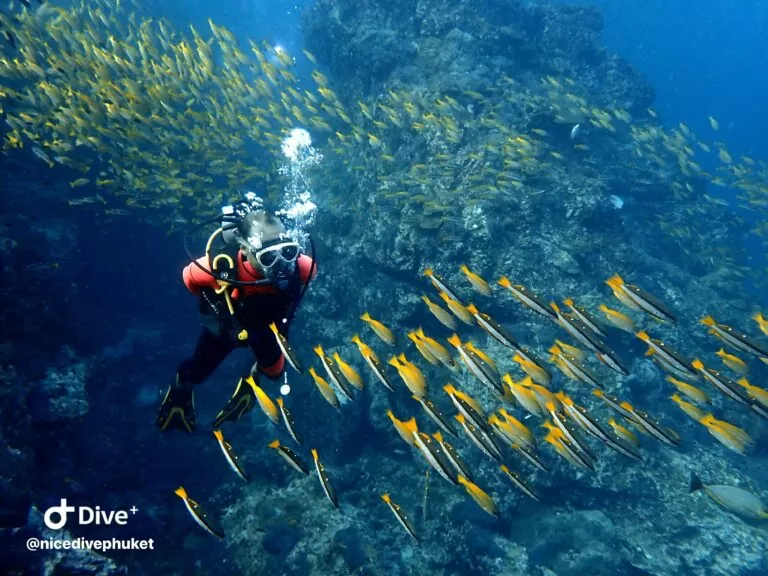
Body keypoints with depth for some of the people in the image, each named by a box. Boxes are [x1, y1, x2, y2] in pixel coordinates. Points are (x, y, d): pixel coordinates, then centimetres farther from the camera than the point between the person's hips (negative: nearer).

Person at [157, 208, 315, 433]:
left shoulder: (299, 266, -39)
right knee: (196, 372, 19)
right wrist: (215, 304, -4)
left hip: (267, 325, 1)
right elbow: (188, 276, -20)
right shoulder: (223, 267, -44)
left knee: (274, 371, 19)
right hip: (226, 325, -1)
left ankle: (252, 379, 56)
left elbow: (310, 269, -11)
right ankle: (180, 390, 56)